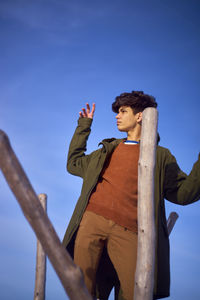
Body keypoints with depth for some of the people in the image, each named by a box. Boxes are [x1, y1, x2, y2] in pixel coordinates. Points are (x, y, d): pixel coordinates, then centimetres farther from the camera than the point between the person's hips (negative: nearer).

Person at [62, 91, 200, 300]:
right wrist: (84, 126, 36)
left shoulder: (160, 156, 17)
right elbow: (74, 163, 37)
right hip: (91, 221, 3)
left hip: (127, 232, -3)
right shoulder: (108, 150, 28)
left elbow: (183, 193, 10)